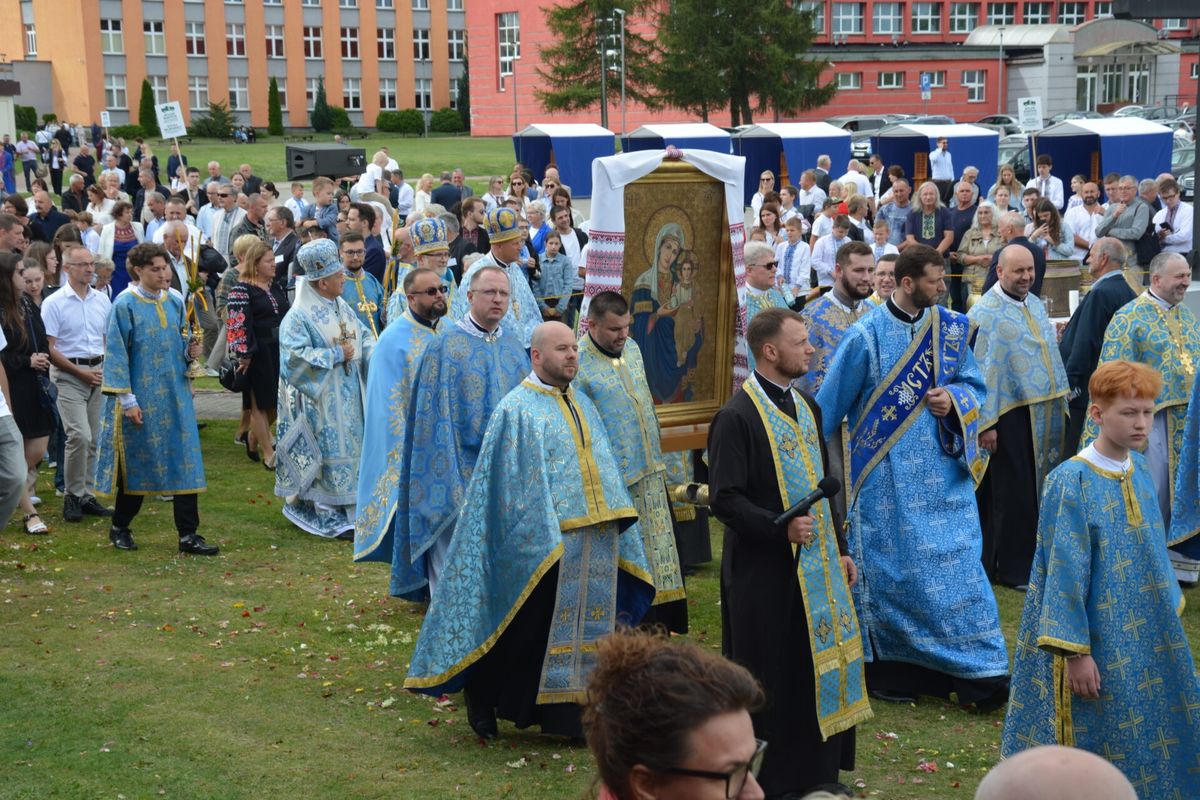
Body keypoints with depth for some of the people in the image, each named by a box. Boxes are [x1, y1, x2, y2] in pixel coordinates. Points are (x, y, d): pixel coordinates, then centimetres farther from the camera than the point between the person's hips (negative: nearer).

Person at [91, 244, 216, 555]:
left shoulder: (175, 303, 7)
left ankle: (188, 535, 3)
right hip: (141, 398, -4)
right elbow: (116, 354, -9)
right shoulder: (125, 306, -8)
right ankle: (119, 528, 25)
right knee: (137, 464, 6)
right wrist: (127, 400, -13)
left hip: (176, 397, 5)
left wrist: (190, 352, -7)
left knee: (185, 462, 0)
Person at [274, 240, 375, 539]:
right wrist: (336, 355, -19)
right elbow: (295, 355, -24)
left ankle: (348, 509, 21)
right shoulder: (298, 316, -17)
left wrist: (371, 354, -6)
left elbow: (363, 333, 16)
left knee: (350, 450, 11)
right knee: (330, 453, -4)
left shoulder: (341, 305, 8)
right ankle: (330, 517, 5)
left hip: (348, 396, 8)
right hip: (320, 400, -8)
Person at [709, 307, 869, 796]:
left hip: (817, 563, 8)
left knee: (821, 663, 12)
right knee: (772, 678, 1)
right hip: (764, 570, -8)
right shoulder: (737, 417, -15)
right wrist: (781, 529, -25)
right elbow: (724, 498, -18)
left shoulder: (805, 406, 10)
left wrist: (839, 549, 15)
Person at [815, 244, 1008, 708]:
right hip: (887, 476, -4)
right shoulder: (866, 336, -10)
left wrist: (953, 399, -11)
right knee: (893, 567, 2)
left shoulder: (950, 328, 3)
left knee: (957, 564, 3)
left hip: (943, 471, 4)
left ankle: (977, 670, 8)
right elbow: (831, 405, -2)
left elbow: (975, 385, 11)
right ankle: (891, 670, 16)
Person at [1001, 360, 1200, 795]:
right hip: (1100, 643, -7)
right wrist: (1074, 650, -17)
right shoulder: (1071, 482, -18)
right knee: (1103, 743, 3)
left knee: (1158, 738, 14)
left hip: (1149, 637, 7)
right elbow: (1065, 573, -17)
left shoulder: (1140, 470, 3)